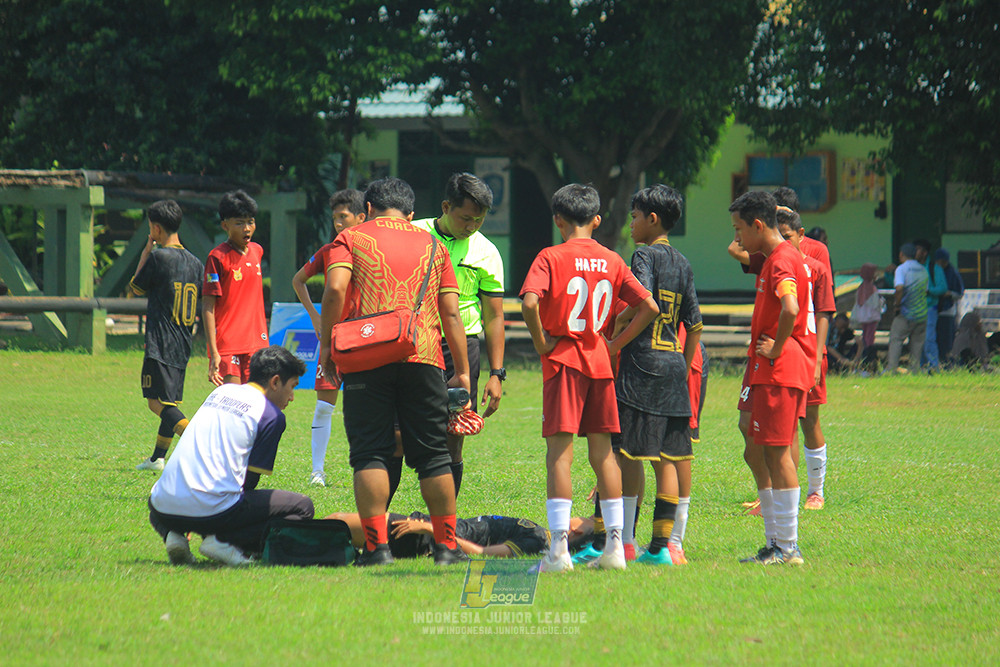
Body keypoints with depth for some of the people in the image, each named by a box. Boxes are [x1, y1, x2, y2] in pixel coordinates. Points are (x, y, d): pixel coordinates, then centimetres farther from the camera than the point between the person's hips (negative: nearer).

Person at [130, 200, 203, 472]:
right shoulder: (194, 263, 11)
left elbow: (137, 288, 4)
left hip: (160, 344, -8)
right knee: (171, 403, 17)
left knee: (158, 403, -13)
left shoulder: (158, 257, -11)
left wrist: (145, 253, 11)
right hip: (183, 346, 8)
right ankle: (158, 457, 27)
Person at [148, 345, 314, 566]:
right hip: (213, 510, -7)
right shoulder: (271, 415, 2)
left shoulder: (221, 391, 22)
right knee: (303, 507, 6)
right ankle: (225, 540, -10)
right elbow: (250, 479, 3)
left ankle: (171, 534, 8)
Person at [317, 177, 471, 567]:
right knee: (432, 455, 8)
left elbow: (335, 289, -8)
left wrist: (327, 345, -2)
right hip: (424, 357, 2)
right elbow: (451, 313, 12)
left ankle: (377, 546, -8)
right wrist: (462, 372, 14)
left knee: (370, 454, -1)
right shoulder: (432, 246, 17)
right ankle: (447, 545, 9)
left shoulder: (352, 238, 10)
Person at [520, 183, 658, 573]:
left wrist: (541, 342, -8)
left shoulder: (552, 258, -6)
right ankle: (615, 544, 11)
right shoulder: (612, 262, 7)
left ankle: (559, 548, -12)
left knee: (559, 451, -5)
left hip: (563, 361, -4)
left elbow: (530, 303, -22)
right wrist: (616, 344, 8)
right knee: (602, 452, 11)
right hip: (600, 362, 4)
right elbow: (649, 307, 4)